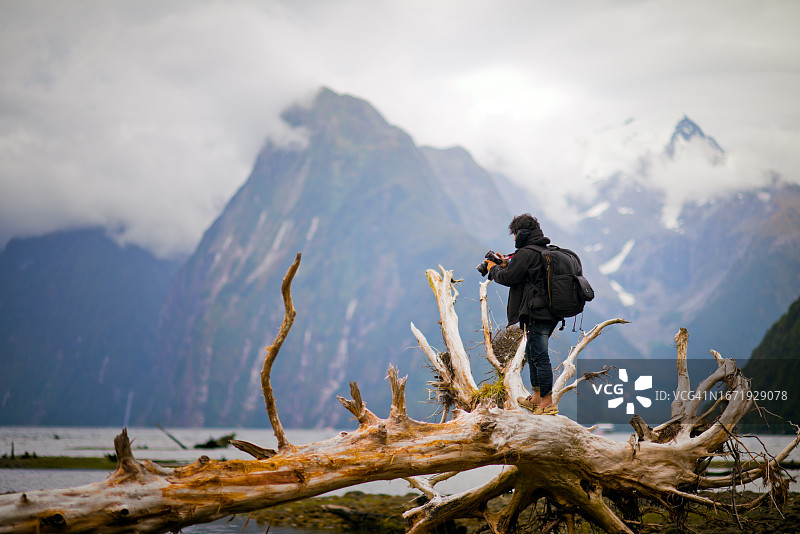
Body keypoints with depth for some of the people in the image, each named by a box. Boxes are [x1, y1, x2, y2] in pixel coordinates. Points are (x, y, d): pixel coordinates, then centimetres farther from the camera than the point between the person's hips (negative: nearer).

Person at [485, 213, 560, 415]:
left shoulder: (526, 253, -15)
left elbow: (508, 278, -13)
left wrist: (494, 268, 5)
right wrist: (506, 265, 16)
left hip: (536, 313, -10)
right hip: (548, 313, 10)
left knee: (540, 356, -6)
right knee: (532, 353, 20)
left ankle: (547, 403, -3)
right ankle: (536, 398, 28)